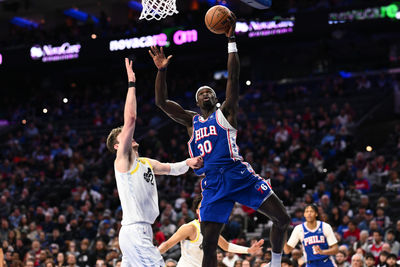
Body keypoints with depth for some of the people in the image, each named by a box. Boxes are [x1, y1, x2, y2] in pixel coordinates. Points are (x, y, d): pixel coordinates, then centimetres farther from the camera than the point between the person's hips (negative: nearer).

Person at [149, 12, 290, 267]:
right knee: (208, 242, -3)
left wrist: (231, 41, -7)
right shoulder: (192, 121, 20)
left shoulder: (226, 112, 10)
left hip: (238, 174, -2)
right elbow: (162, 102, 14)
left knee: (282, 218, -10)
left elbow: (234, 78, -1)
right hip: (212, 183, 2)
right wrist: (162, 70, 5)